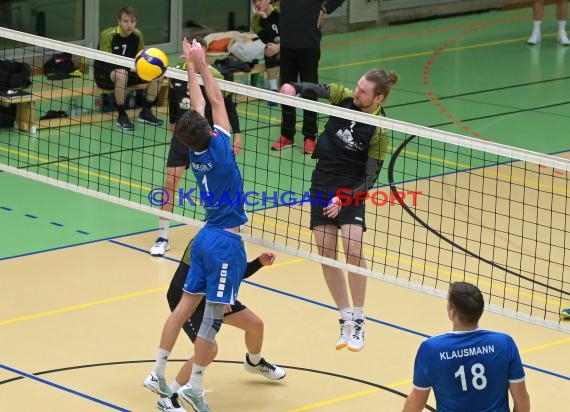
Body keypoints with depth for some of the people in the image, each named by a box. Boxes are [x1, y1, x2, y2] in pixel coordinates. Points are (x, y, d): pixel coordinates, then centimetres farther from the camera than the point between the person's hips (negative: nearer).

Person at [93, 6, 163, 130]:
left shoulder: (137, 35, -4)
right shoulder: (107, 35, -21)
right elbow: (107, 61, -25)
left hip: (127, 70, 6)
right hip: (104, 74, -6)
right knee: (122, 74, -40)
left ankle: (146, 112, 2)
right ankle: (122, 116, -26)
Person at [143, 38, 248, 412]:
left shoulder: (196, 152, -1)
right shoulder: (219, 149, -18)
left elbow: (200, 105, 12)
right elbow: (216, 100, -8)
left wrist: (191, 67, 19)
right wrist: (201, 65, -4)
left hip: (206, 237, 8)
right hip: (226, 243, -8)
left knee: (186, 304, 13)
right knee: (215, 317, -1)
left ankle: (158, 374, 18)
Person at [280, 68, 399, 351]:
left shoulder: (379, 131, -16)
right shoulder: (343, 97, -6)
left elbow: (370, 177, -14)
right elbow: (312, 90, -4)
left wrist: (343, 199, -23)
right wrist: (293, 88, -27)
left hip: (351, 189, -4)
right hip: (322, 183, 4)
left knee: (352, 248, -20)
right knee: (326, 253, 1)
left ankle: (358, 321, -7)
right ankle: (345, 318, 12)